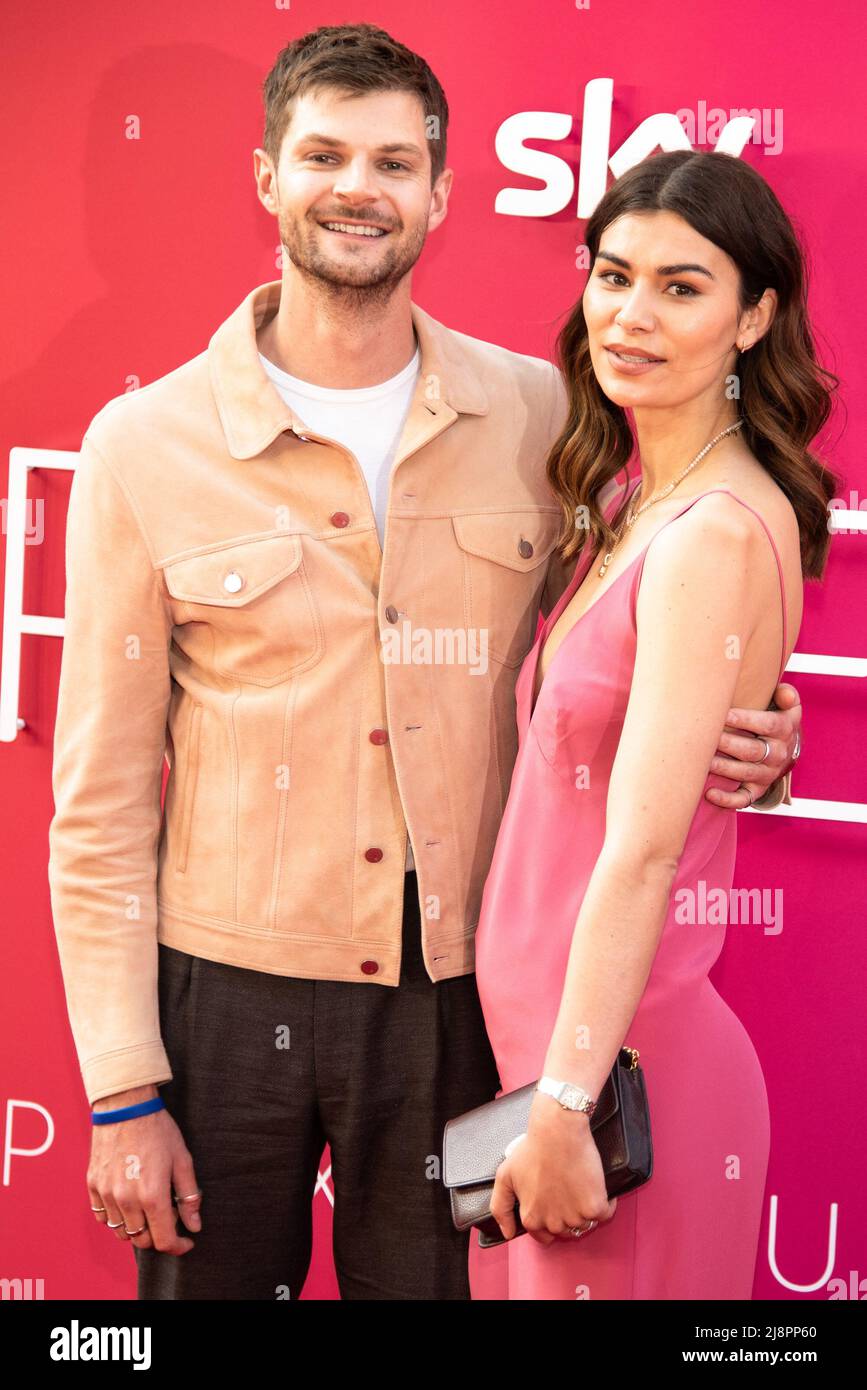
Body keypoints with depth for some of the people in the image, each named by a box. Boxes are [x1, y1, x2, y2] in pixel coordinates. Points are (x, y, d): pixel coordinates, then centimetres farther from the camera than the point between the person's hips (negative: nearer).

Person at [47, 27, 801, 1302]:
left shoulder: (539, 416, 0)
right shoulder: (146, 446, -4)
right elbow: (101, 805, -3)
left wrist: (736, 742, -9)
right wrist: (124, 1091, -6)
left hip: (453, 997, 1)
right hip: (226, 996, -1)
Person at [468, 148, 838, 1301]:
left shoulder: (717, 534, -19)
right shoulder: (635, 505, 9)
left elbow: (644, 852, -22)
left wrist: (564, 1108, -20)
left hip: (622, 1058, -8)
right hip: (535, 1031, 8)